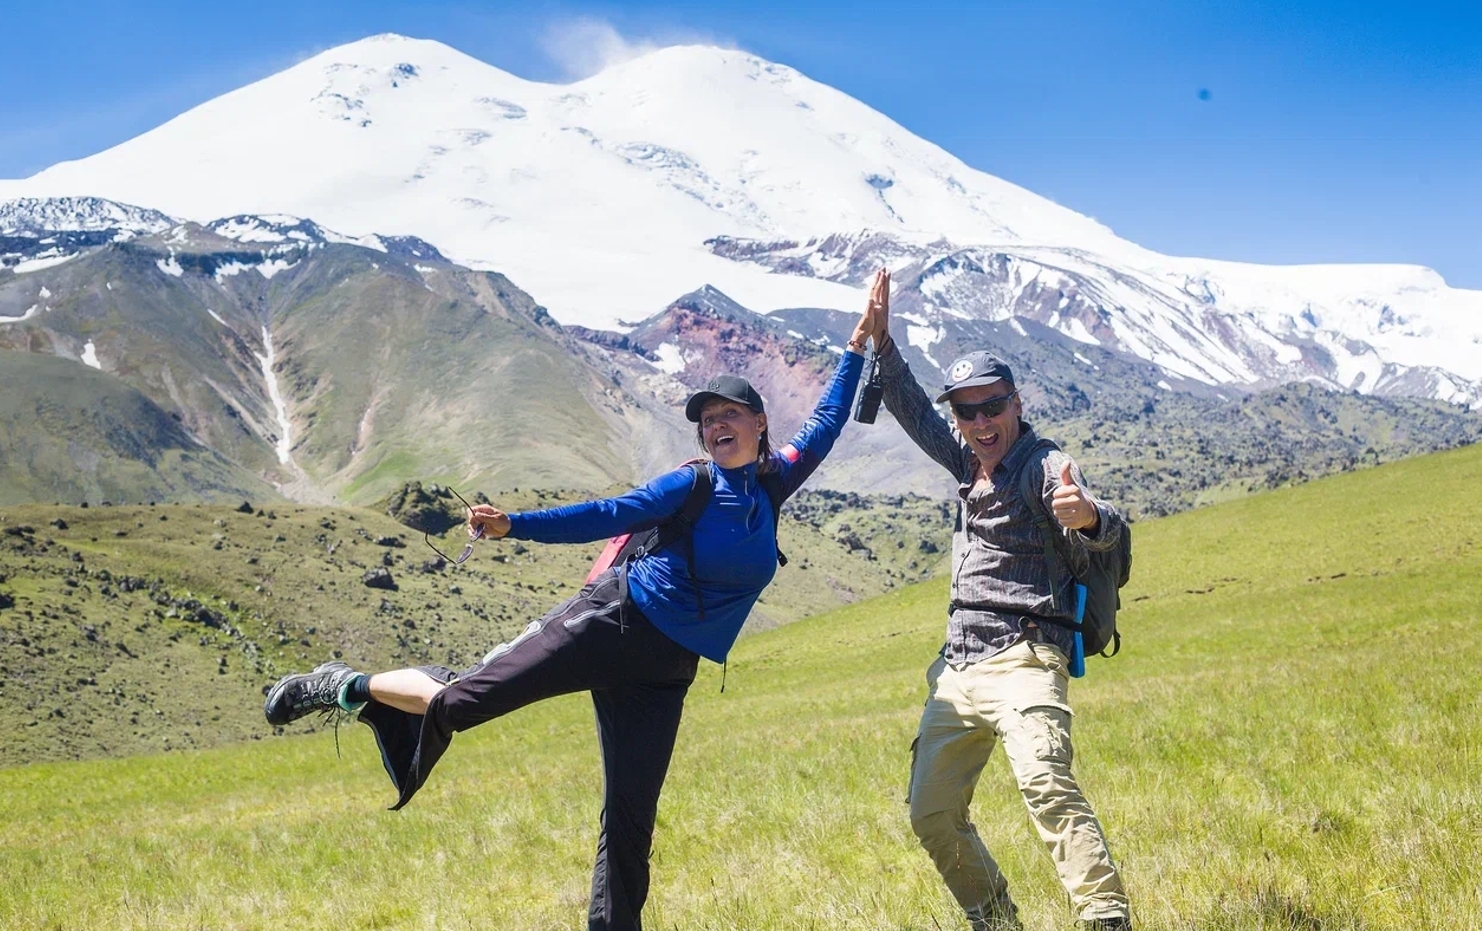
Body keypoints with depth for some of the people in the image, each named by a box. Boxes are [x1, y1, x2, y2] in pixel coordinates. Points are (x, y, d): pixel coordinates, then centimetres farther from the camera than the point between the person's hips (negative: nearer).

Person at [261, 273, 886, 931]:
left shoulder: (774, 484, 12)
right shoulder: (691, 486, -2)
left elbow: (825, 424, 21)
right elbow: (608, 515, -11)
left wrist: (860, 341, 19)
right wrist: (514, 526, -23)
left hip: (663, 672, 4)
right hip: (612, 622, -4)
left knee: (630, 824, 1)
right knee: (458, 701, -11)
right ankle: (347, 688, 12)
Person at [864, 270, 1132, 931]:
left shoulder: (1047, 467, -9)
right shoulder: (968, 464, 13)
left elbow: (1106, 527, -28)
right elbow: (914, 413, 28)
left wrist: (1088, 516, -52)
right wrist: (880, 342, 17)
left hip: (1022, 660, -8)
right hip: (957, 670, 8)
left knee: (1045, 784, -31)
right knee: (931, 815, 8)